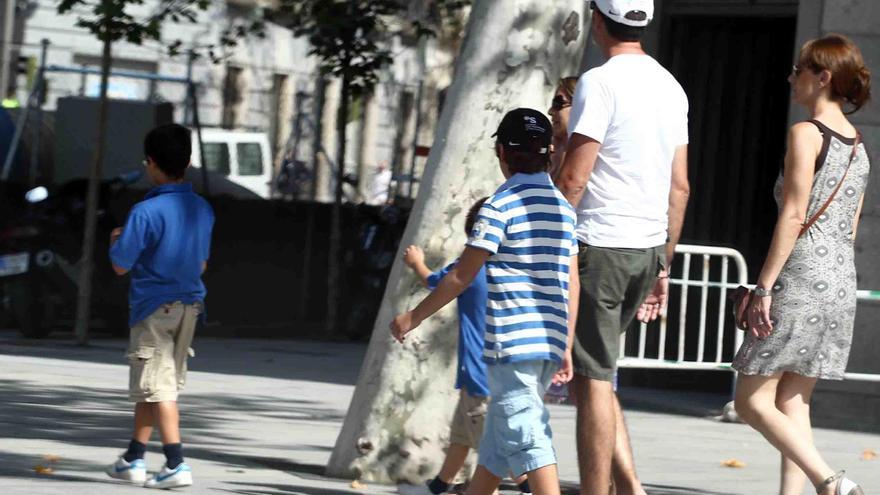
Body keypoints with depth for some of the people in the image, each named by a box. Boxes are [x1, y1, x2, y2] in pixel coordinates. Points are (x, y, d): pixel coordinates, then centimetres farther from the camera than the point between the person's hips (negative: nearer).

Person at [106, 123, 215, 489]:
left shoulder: (146, 212, -17)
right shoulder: (203, 209, 4)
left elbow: (121, 265, -12)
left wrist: (115, 240, 9)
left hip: (154, 308, -7)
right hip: (189, 305, 7)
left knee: (158, 388, -5)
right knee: (155, 386, 17)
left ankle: (176, 465, -13)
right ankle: (134, 459, 26)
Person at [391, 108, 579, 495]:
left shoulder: (500, 206, -9)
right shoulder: (564, 207, 11)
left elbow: (461, 277, -8)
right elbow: (572, 283, 11)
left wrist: (413, 317, 3)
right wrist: (568, 347, 16)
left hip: (512, 344, -7)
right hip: (551, 344, 7)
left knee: (527, 438, -9)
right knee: (498, 435, 19)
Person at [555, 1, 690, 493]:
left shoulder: (600, 83, -12)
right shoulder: (671, 87, 11)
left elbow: (573, 178, -16)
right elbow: (680, 186, 15)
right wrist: (663, 266, 20)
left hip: (599, 246, -8)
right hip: (648, 248, 8)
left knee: (592, 379, -3)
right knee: (598, 370, 19)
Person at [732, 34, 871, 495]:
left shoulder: (806, 134, -10)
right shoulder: (858, 146, 14)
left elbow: (793, 217, -15)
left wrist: (763, 287, -15)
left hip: (801, 280, -8)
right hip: (842, 284, 8)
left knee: (753, 401, -5)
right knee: (793, 403, 10)